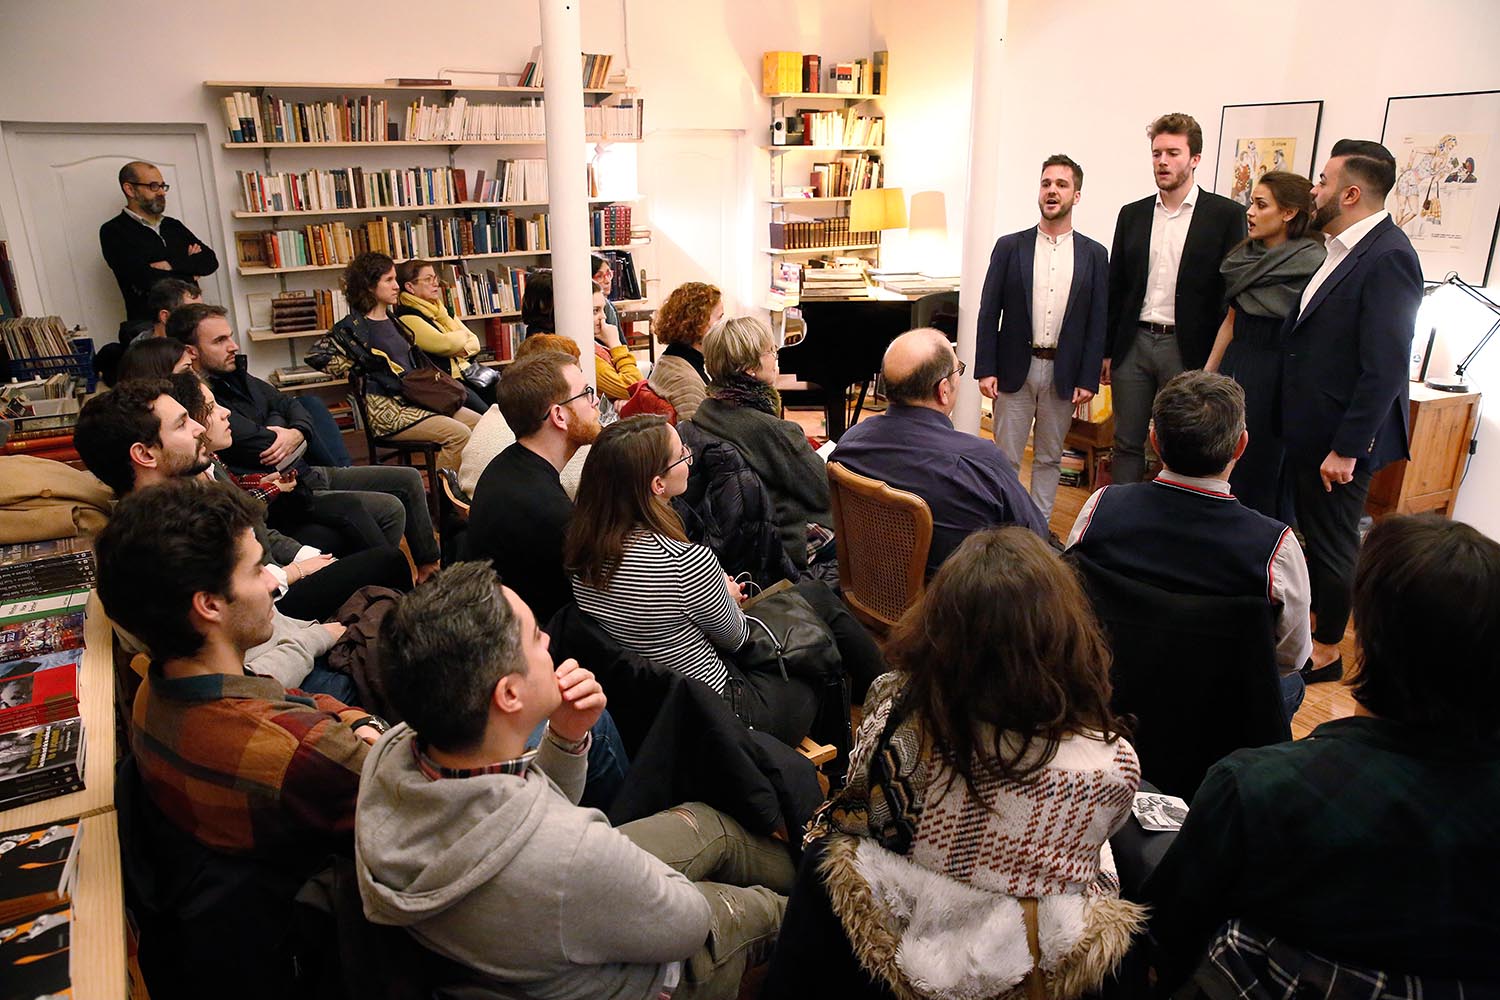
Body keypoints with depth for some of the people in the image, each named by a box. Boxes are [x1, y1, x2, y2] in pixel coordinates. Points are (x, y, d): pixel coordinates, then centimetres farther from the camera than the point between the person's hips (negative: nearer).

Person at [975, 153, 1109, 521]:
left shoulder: (1093, 255, 3)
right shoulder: (1009, 247, 1)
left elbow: (1097, 322, 3)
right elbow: (989, 312, 0)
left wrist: (1088, 380, -4)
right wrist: (985, 369, -7)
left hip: (1063, 373, 1)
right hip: (1015, 367, -1)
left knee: (1050, 459, 12)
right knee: (1006, 458, 3)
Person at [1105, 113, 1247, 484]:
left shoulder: (1226, 215, -1)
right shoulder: (1132, 214, 10)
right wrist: (1107, 350, 9)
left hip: (1188, 348, -3)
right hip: (1134, 343, 3)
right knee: (1127, 445, 9)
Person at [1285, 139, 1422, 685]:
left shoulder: (1388, 258, -20)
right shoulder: (1345, 249, 8)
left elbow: (1384, 369, -24)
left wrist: (1345, 448, -22)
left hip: (1341, 437, -8)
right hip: (1310, 431, 9)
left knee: (1334, 544, 6)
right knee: (1315, 534, 21)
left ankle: (1325, 653, 23)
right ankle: (1312, 624, 39)